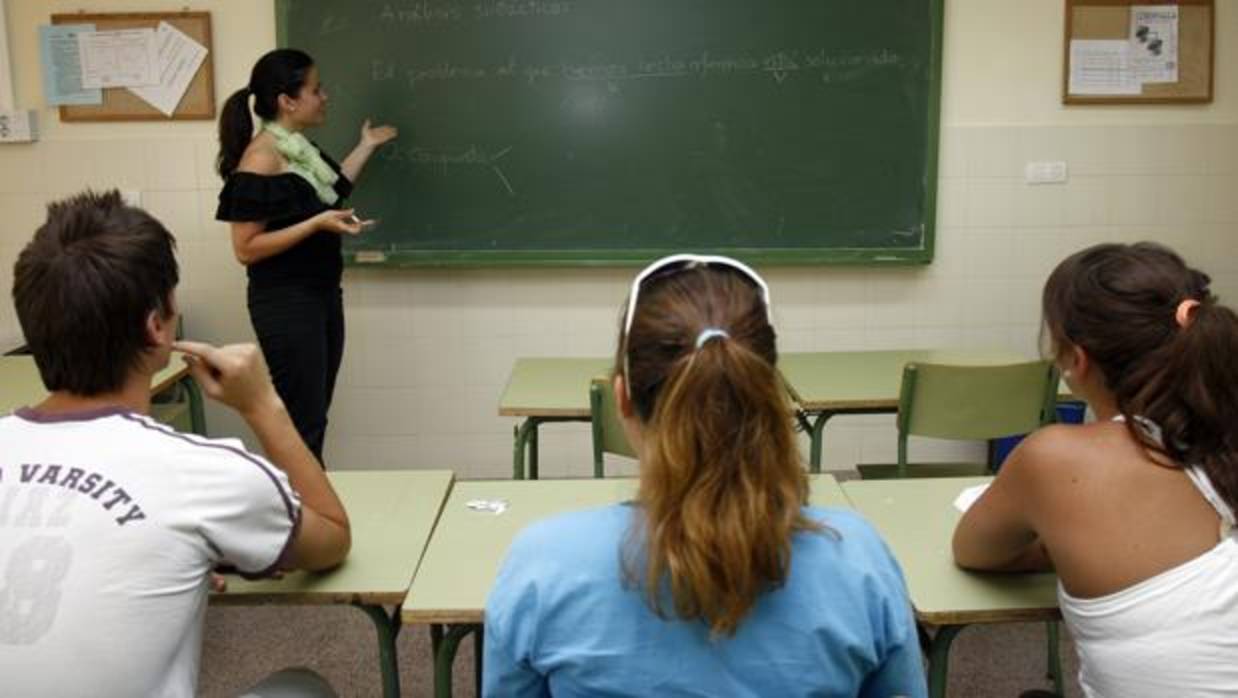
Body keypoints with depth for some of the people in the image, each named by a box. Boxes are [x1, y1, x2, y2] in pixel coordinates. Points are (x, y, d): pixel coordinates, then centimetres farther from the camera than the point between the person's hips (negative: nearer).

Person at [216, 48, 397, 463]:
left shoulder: (299, 147, 9)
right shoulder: (260, 159, -17)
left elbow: (328, 194, 24)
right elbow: (246, 249, -19)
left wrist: (366, 147, 26)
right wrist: (316, 224, -25)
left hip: (323, 294, 9)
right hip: (286, 303, -9)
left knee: (315, 418, 14)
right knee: (299, 423, -2)